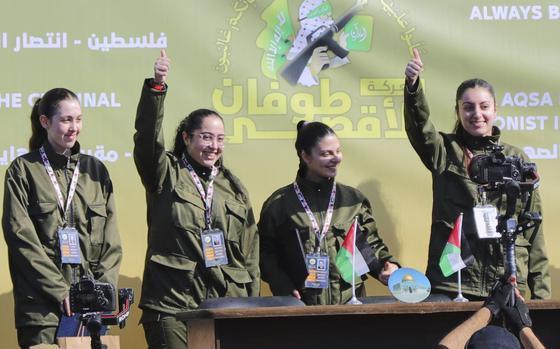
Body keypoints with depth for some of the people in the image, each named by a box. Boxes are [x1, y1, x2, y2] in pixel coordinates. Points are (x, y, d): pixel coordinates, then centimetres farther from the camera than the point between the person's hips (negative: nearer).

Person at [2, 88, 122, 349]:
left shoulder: (95, 170, 14)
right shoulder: (24, 170, 3)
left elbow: (111, 239, 12)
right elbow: (21, 238, -6)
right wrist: (61, 291, -13)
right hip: (42, 306, -3)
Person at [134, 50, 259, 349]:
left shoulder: (233, 188, 17)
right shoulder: (166, 174, 6)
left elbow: (249, 251, 17)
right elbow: (147, 134, -13)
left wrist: (253, 304, 13)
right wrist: (156, 86, -26)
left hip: (228, 306, 4)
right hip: (172, 305, -4)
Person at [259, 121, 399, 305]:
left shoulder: (354, 200, 10)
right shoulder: (280, 203, 2)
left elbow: (370, 244, 12)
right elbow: (266, 253, 1)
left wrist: (387, 265, -7)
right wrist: (285, 289, -11)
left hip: (350, 302, 2)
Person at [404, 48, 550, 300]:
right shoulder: (445, 151, 7)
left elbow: (534, 227, 9)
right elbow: (419, 127, -14)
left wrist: (541, 292, 4)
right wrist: (412, 85, -34)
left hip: (507, 283, 1)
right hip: (450, 283, -1)